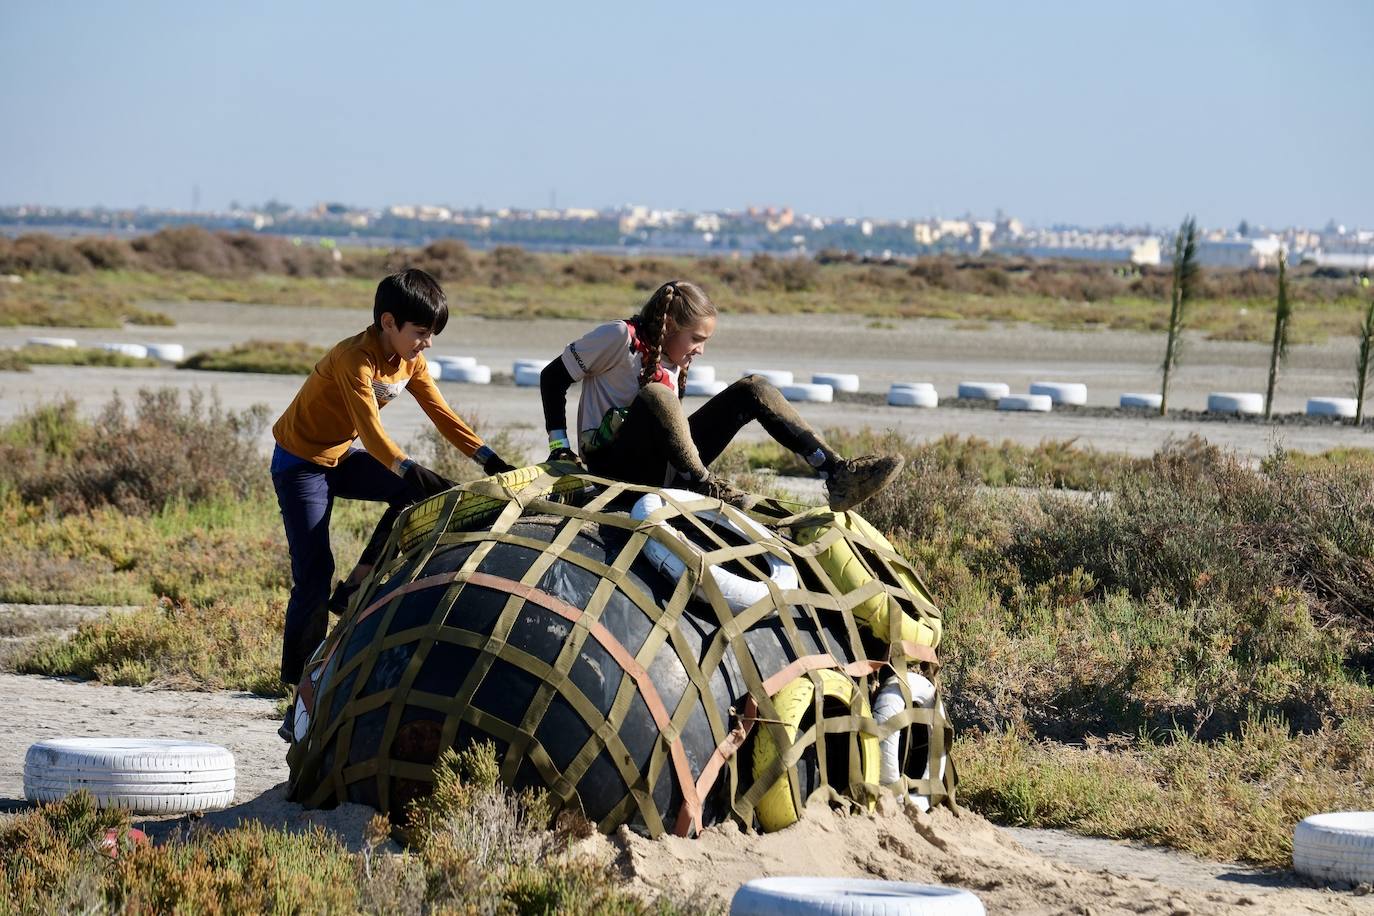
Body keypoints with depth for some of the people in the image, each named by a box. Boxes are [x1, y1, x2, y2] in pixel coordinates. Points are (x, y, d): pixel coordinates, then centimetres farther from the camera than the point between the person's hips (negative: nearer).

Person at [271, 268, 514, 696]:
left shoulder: (410, 361, -3)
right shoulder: (354, 359, -28)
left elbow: (441, 414, -2)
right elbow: (371, 430, -37)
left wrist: (488, 458, -12)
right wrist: (409, 470, -51)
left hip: (342, 457, 8)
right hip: (300, 463, -8)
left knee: (426, 493, -11)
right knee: (314, 572, -12)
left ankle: (355, 588, -4)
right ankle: (298, 675, -4)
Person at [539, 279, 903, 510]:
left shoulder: (674, 359, 13)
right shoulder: (620, 338, -10)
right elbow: (553, 378, -6)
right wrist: (559, 446, -11)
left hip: (666, 468, 8)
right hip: (614, 463, -8)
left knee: (753, 389, -4)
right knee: (655, 394, -38)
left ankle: (837, 473, -19)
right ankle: (703, 485, -40)